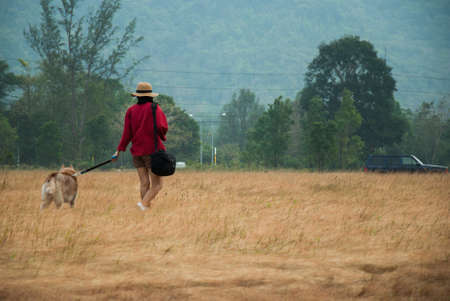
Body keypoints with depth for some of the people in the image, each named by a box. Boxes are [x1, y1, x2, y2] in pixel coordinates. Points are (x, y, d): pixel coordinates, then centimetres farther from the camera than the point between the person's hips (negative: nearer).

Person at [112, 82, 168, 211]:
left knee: (144, 183, 8)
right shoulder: (154, 108, -6)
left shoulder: (131, 110, 7)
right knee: (157, 184, -3)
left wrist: (119, 150, 9)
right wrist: (162, 137, 6)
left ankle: (147, 207, 5)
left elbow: (127, 133, 3)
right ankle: (144, 203, -24)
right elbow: (161, 127, -16)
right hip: (152, 150, -5)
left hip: (137, 151, 5)